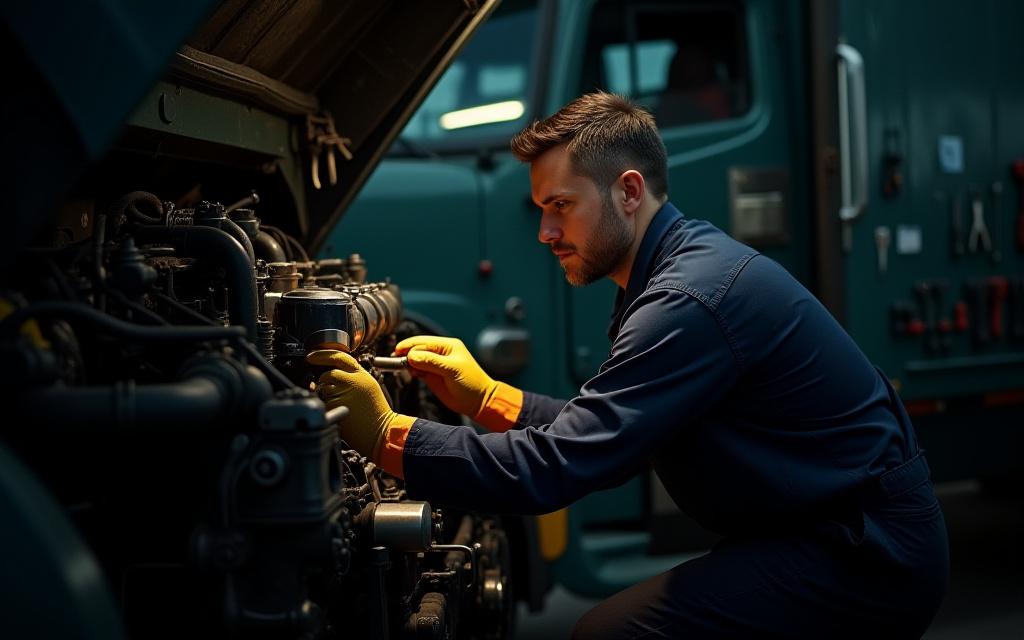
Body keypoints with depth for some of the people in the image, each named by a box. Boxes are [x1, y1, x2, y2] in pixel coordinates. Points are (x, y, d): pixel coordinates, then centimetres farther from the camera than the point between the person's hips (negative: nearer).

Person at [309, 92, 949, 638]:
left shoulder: (689, 300, -22)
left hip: (870, 560, -10)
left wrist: (383, 433, -20)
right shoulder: (690, 260, 10)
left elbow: (556, 468, -26)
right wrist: (486, 397, 6)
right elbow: (601, 436, 14)